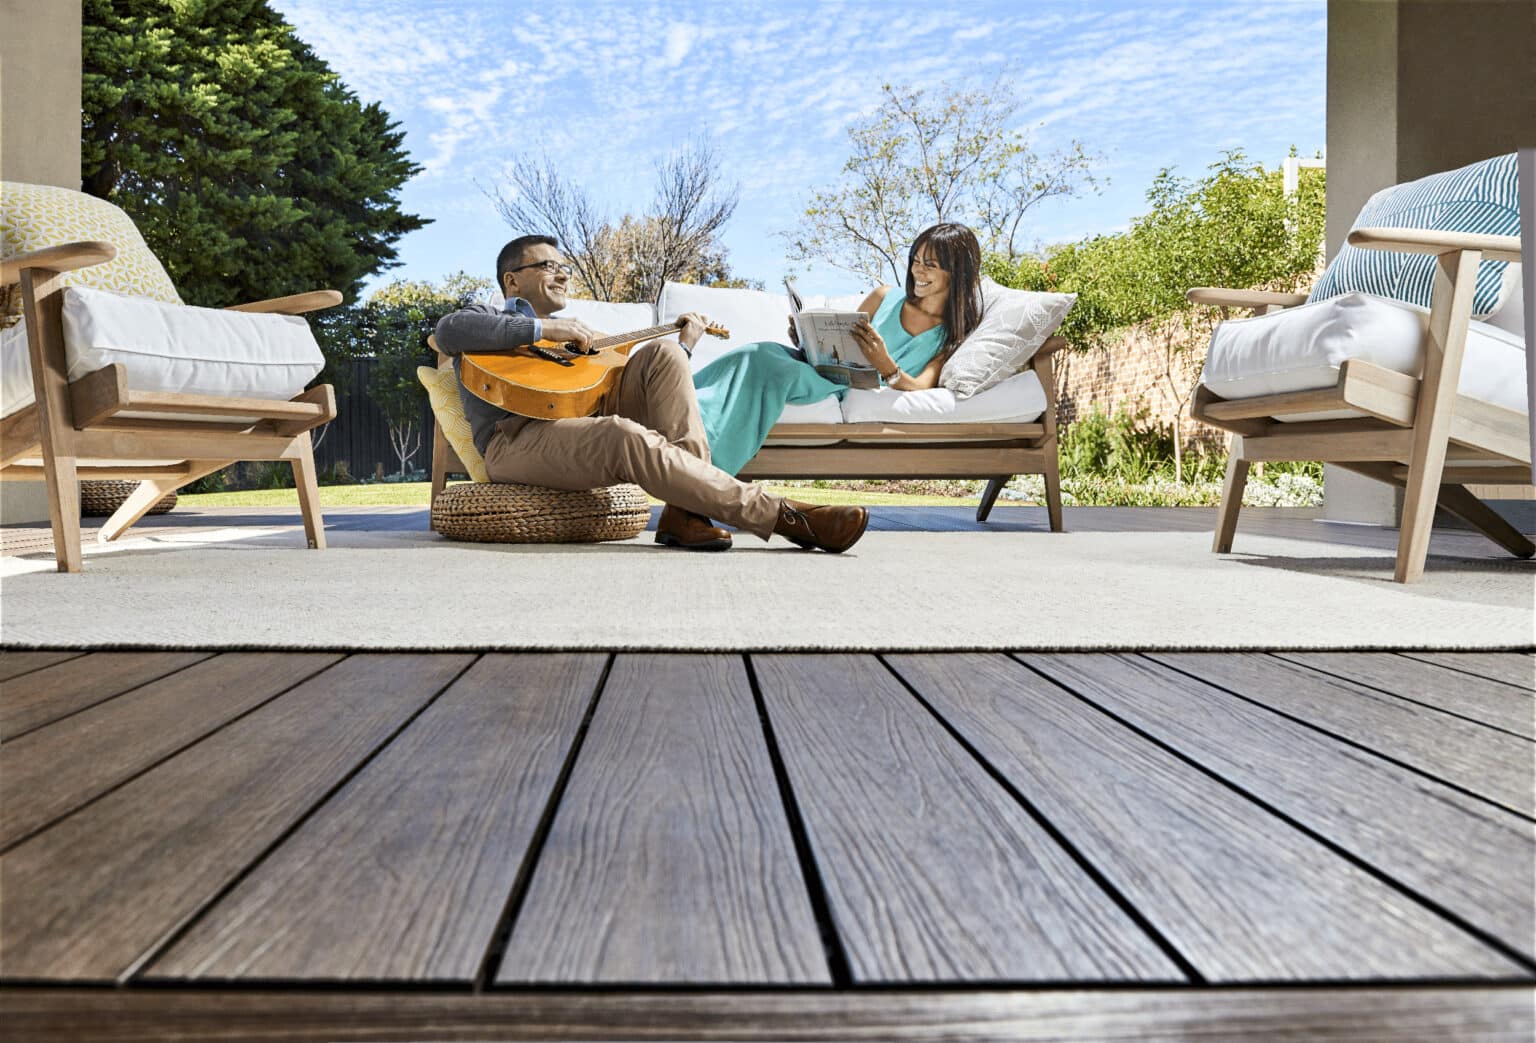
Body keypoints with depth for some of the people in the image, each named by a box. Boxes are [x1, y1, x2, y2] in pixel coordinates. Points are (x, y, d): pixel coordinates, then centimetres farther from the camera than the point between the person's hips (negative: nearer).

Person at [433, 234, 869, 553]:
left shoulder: (571, 336, 35)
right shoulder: (489, 316, 16)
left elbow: (627, 390, 27)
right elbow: (448, 330, -10)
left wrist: (684, 346, 22)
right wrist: (546, 328, -13)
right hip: (516, 438, -6)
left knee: (662, 354, -11)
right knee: (625, 436, -36)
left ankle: (686, 511, -27)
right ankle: (784, 516, -37)